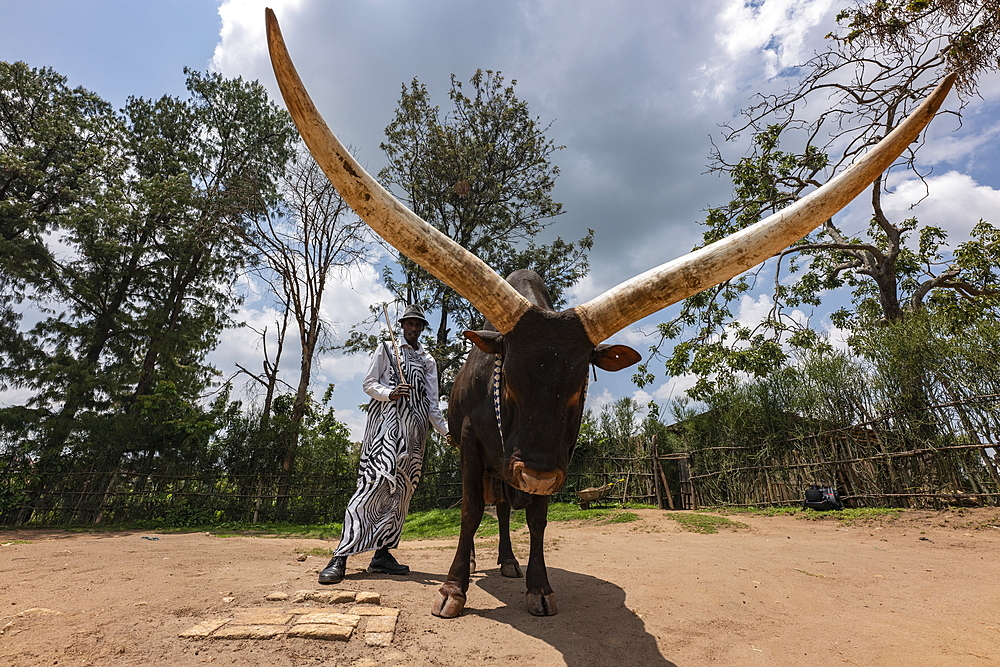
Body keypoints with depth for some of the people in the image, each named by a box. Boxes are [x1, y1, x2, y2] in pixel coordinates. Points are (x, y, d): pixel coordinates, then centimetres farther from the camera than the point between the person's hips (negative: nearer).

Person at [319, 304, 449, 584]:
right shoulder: (386, 349, 12)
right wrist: (390, 393, -14)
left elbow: (432, 404, 15)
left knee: (401, 490, 2)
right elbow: (368, 384, 6)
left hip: (414, 430, 4)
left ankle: (382, 553, 10)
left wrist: (447, 431, 4)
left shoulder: (428, 361, 19)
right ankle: (340, 557, -13)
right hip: (386, 422, -4)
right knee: (375, 481, -16)